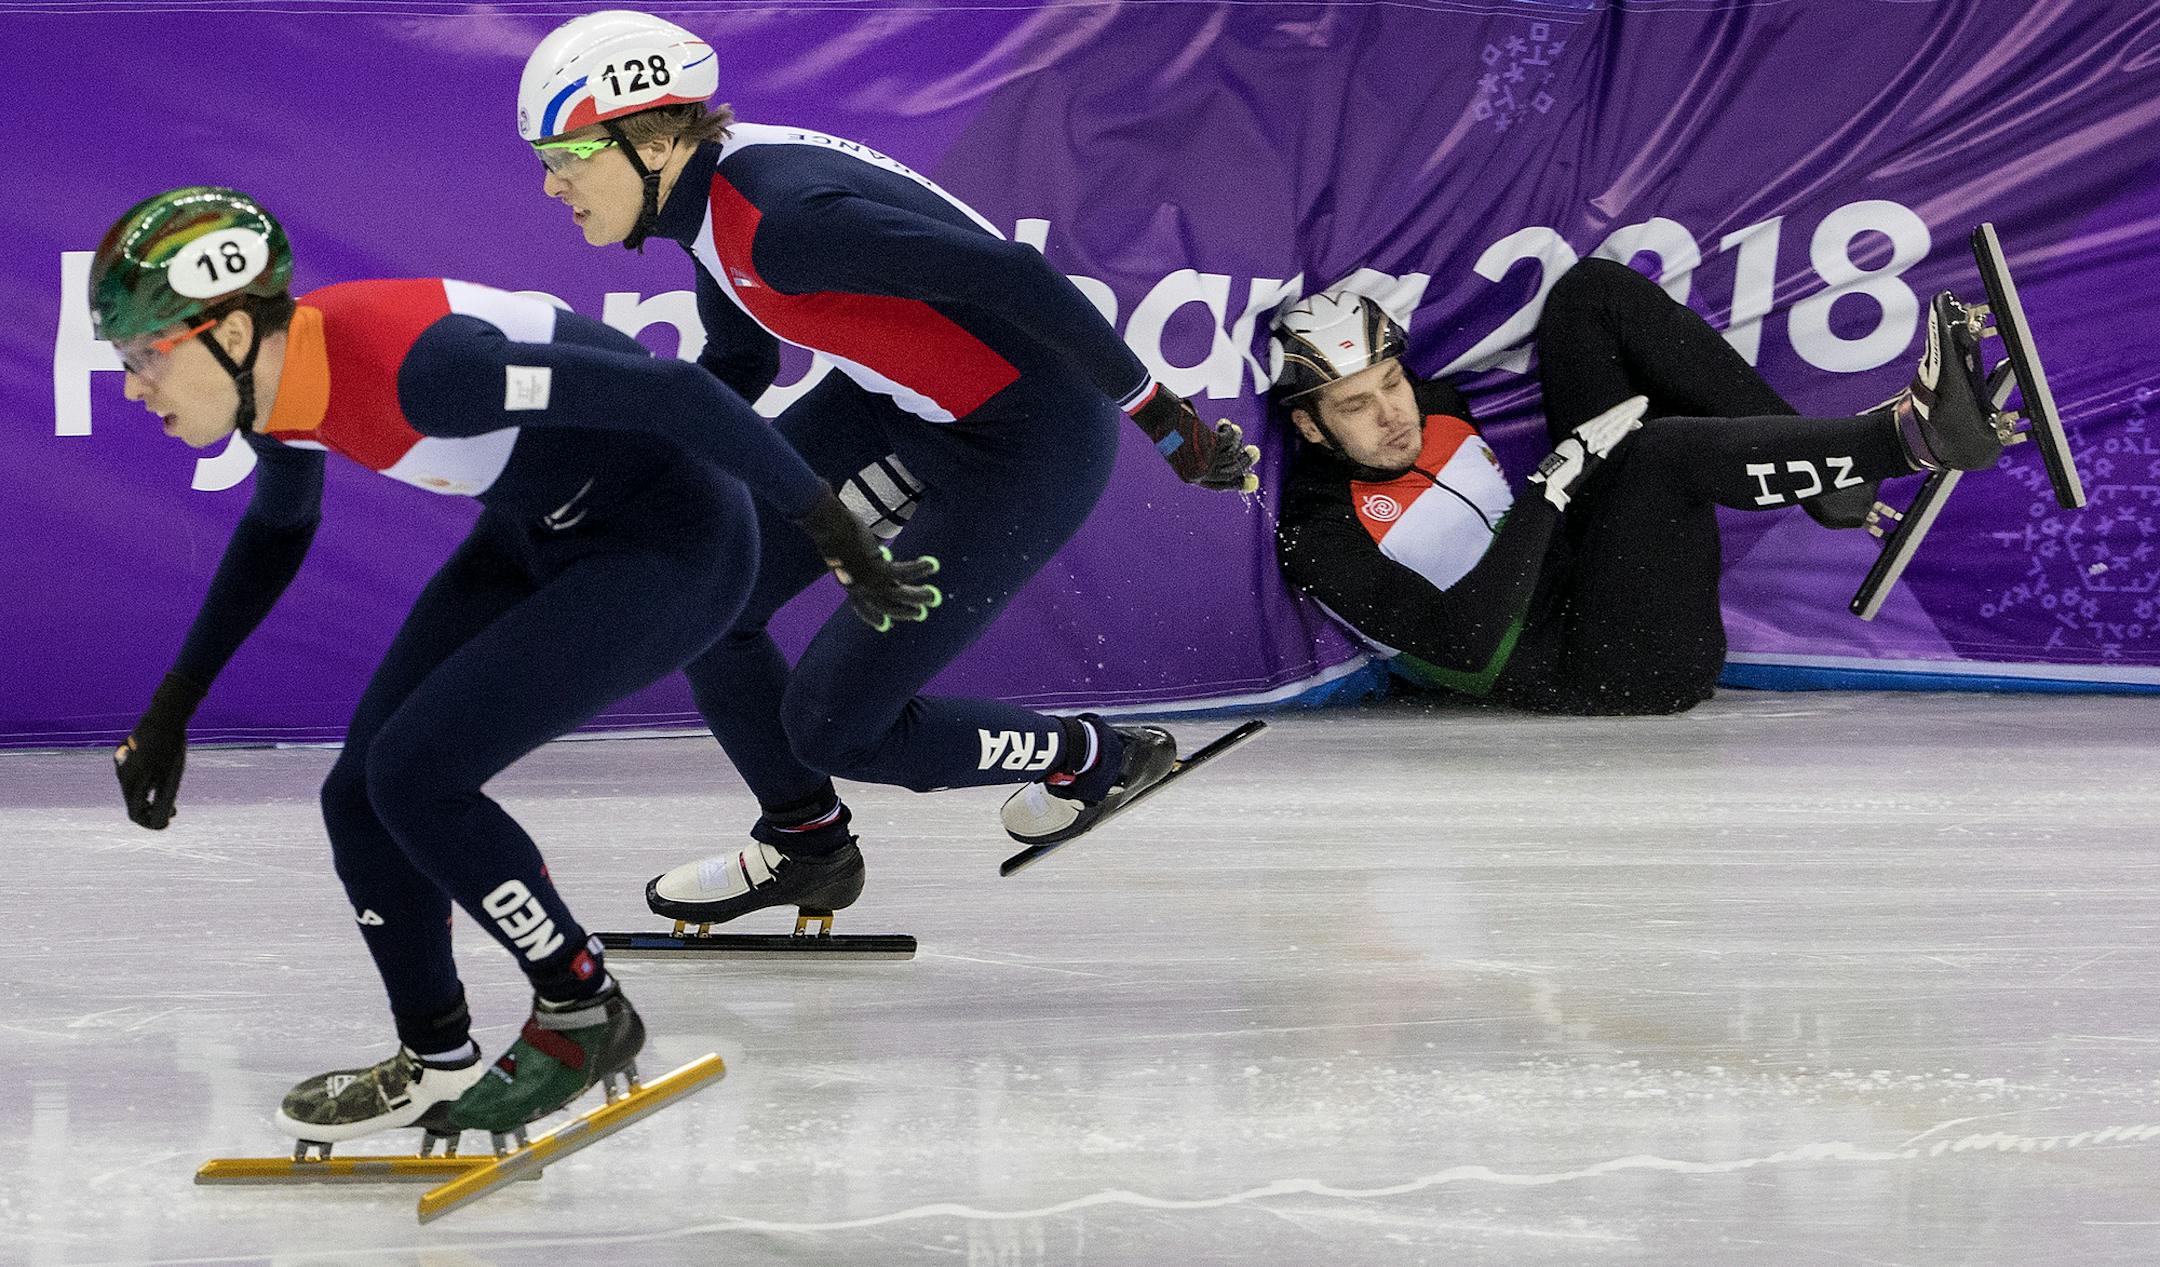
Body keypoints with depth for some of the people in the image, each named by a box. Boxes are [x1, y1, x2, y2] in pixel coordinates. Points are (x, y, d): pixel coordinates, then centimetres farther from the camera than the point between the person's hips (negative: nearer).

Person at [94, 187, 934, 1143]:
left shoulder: (410, 365, -34)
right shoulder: (278, 378, -6)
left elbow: (668, 392, -29)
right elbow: (276, 529, 18)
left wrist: (831, 530, -23)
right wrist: (173, 706, 20)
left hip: (671, 547, -8)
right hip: (543, 533, 9)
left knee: (414, 776, -15)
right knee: (360, 796, 2)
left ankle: (583, 1011, 5)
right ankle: (435, 1068, 21)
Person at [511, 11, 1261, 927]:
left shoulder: (781, 216, -30)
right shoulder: (712, 192, 0)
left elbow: (1005, 275, -33)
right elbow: (738, 361, 19)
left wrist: (1157, 412, -27)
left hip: (1028, 447, -9)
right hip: (901, 405, 9)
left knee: (830, 724, -4)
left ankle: (1093, 759, 20)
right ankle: (804, 847, 24)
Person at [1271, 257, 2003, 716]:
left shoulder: (1437, 408, 12)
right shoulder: (1317, 537, -12)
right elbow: (1464, 641, -24)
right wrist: (1551, 484, -24)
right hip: (1583, 673, -9)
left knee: (1590, 292, 2)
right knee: (1663, 452, -36)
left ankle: (1829, 478, -9)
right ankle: (1915, 434, -33)